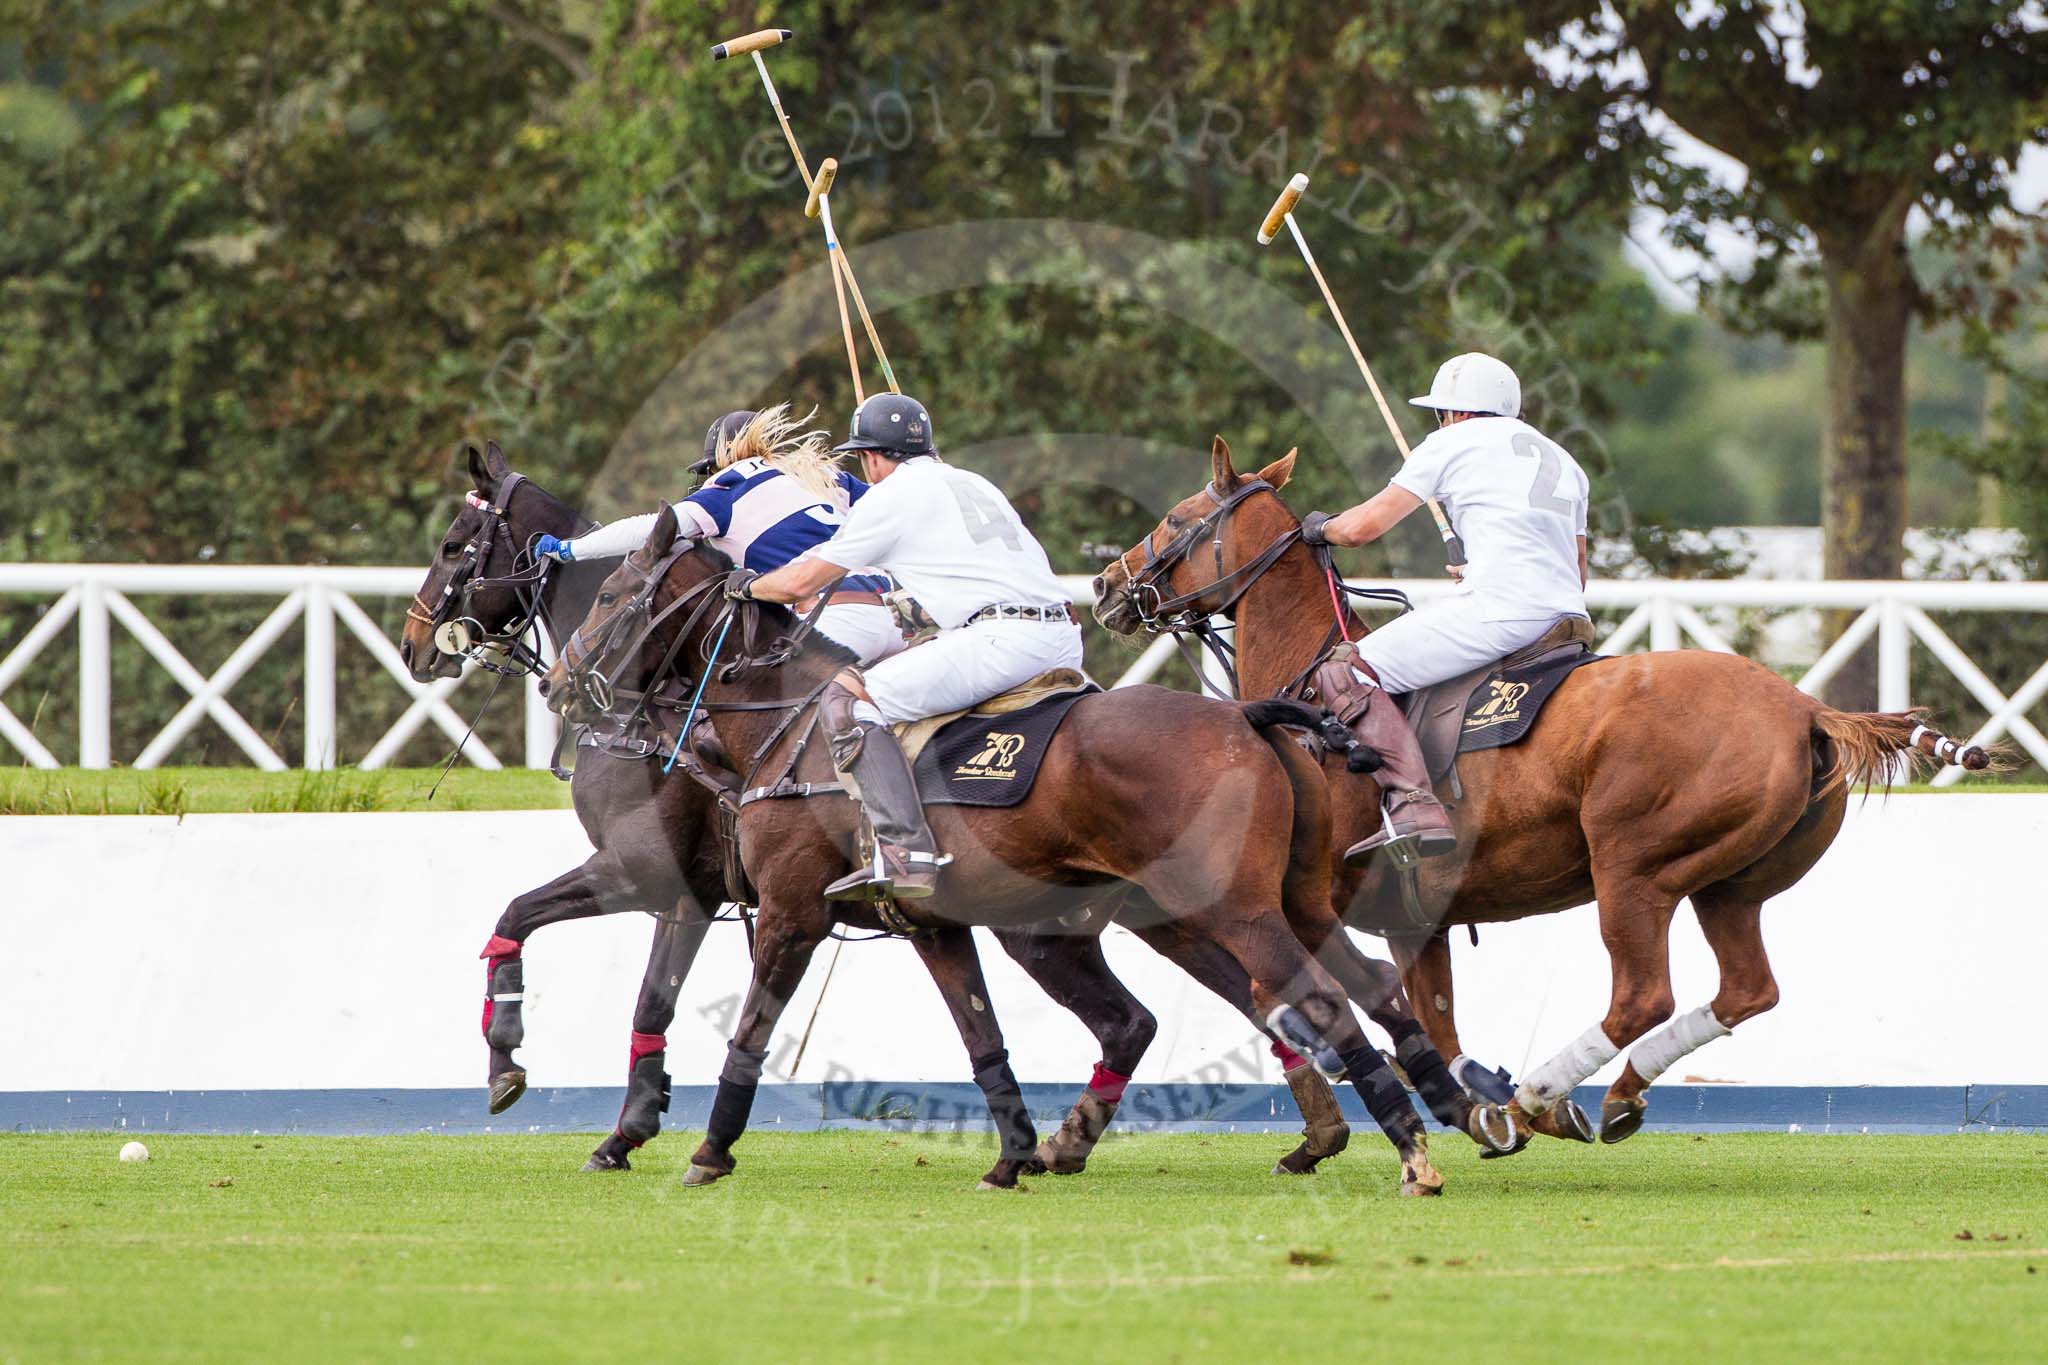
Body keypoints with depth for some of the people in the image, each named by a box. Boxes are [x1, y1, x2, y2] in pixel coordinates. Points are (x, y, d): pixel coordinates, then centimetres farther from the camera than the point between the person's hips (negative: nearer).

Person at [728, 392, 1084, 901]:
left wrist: (748, 586, 29)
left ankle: (905, 851, -25)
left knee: (847, 697, -9)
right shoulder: (977, 485, 29)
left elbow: (800, 581, 7)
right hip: (1067, 640, 8)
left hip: (1003, 633, -8)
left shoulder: (891, 496, 6)